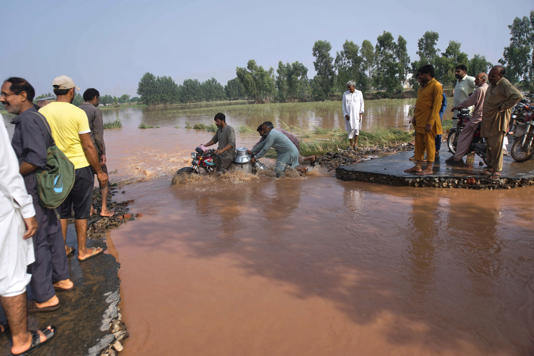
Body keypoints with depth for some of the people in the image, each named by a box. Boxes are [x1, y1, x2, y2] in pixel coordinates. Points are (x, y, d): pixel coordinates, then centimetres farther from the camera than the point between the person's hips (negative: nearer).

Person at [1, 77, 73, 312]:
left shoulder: (28, 120, -18)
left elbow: (36, 158, -27)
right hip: (46, 188, 10)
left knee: (35, 242, -1)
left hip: (34, 192, -10)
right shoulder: (38, 117, 12)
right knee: (51, 234, 19)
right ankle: (62, 278, 34)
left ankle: (45, 298, 11)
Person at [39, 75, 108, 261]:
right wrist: (99, 172, -7)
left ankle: (62, 249, 27)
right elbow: (88, 146, -14)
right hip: (79, 168, -4)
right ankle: (82, 251, 18)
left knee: (61, 211, 17)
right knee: (81, 211, 8)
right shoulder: (78, 113, -13)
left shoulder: (42, 112, 0)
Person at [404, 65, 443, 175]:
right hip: (419, 120, 8)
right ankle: (418, 166, 16)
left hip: (428, 121, -8)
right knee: (419, 144, 10)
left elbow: (436, 106, -16)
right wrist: (415, 117, 14)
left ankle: (429, 168, 4)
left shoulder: (436, 86, -11)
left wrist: (430, 122, -20)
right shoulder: (422, 86, 16)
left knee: (429, 144, -2)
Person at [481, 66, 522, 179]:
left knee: (496, 145, -6)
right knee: (490, 144, 13)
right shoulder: (492, 84, 14)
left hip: (498, 119, -9)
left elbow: (517, 96, -24)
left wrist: (503, 107, -19)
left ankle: (497, 169, 2)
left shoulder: (504, 83, -14)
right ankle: (491, 166, 22)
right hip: (488, 118, 9)